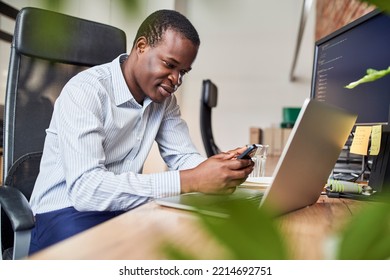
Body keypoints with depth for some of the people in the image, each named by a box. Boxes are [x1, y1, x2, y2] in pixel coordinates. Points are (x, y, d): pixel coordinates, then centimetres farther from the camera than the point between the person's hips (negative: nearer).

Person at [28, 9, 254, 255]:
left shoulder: (164, 98, 2)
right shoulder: (85, 90, -20)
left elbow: (184, 158, 5)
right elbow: (85, 188, -31)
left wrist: (221, 166, -18)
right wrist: (188, 181, -36)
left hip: (123, 209, 6)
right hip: (67, 214, -6)